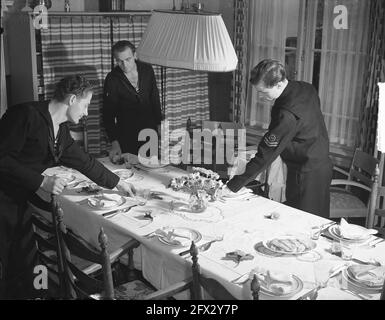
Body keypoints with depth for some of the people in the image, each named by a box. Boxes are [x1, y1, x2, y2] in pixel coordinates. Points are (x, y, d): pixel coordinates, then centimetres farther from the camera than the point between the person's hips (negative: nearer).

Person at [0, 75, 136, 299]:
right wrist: (41, 182, -23)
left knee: (26, 265, 11)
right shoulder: (26, 115, -16)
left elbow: (84, 161, 21)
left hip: (20, 202, 8)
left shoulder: (61, 131, 11)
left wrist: (119, 183, 26)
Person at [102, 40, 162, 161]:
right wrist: (114, 143, -22)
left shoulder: (147, 70, -3)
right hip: (127, 135, -3)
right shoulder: (112, 79, -14)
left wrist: (159, 124, 9)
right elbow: (108, 114, -13)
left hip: (150, 129, 3)